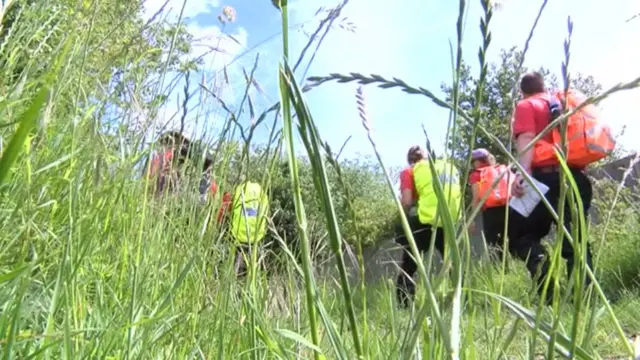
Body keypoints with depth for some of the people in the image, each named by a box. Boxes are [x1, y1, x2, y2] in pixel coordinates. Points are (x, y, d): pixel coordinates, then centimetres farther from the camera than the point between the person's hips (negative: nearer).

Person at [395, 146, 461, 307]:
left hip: (427, 221, -4)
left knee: (408, 266, 8)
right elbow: (458, 194, 19)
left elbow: (407, 203, -2)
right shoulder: (449, 166, 23)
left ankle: (404, 305, 2)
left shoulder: (410, 171, 9)